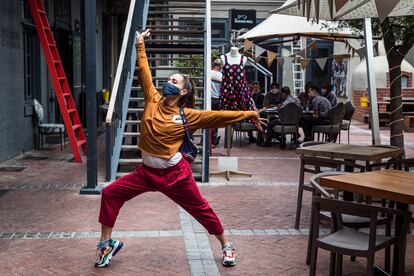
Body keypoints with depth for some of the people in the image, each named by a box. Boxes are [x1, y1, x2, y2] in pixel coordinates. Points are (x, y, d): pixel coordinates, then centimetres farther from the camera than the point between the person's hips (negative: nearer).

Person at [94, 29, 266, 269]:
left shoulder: (188, 116, -9)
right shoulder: (153, 100, 0)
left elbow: (218, 116, -10)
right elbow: (144, 72, 4)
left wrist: (247, 114, -14)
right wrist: (140, 46, 6)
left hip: (175, 173, -4)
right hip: (147, 171, 4)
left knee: (201, 208, 7)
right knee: (110, 194, 0)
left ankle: (226, 245, 27)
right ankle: (107, 243, 15)